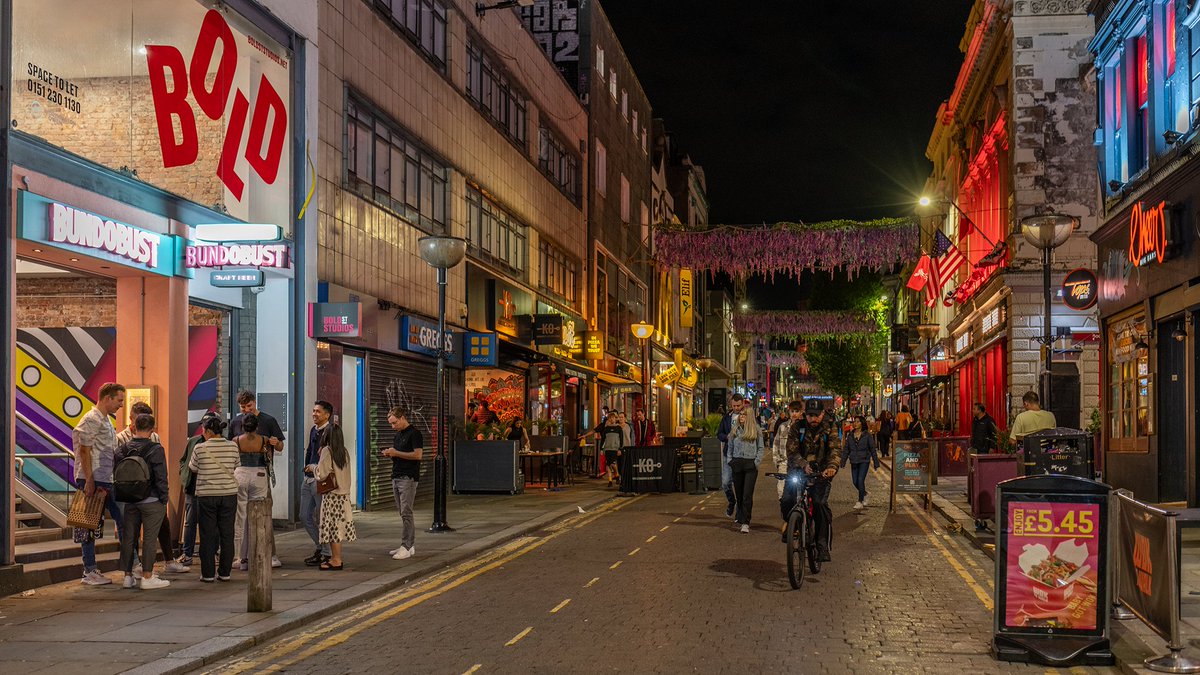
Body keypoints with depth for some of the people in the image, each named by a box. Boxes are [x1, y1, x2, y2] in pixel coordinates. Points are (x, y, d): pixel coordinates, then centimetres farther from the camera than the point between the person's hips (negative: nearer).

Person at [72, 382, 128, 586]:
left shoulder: (106, 421, 19)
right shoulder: (91, 420, -11)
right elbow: (84, 451, -17)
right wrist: (89, 481, -20)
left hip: (106, 481, 10)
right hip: (93, 481, -10)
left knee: (122, 518, 8)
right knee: (89, 526, -3)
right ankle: (89, 573, 0)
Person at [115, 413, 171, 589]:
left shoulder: (122, 449, 4)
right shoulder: (156, 449, -12)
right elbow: (161, 477, -14)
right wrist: (164, 498, -5)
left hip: (129, 501, 5)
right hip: (151, 501, -5)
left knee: (129, 537, 11)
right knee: (149, 538, -1)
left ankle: (128, 576, 16)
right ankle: (147, 577, 1)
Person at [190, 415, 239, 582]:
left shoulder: (200, 448, -8)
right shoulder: (232, 447, -1)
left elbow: (193, 469, 6)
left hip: (206, 495, -2)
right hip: (229, 494, 2)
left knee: (208, 535, 5)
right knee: (227, 534, 7)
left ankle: (208, 573, 6)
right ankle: (225, 572, 10)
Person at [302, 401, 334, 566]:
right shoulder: (313, 430, 13)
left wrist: (315, 467, -14)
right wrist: (307, 467, 13)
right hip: (308, 478, 9)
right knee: (305, 517, 13)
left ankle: (325, 554, 9)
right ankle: (320, 547, 27)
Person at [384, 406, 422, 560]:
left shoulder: (414, 433, -9)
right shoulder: (396, 435, 18)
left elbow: (418, 455, -17)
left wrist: (396, 453, -16)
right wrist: (389, 454, 4)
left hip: (408, 478, -9)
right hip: (396, 477, 9)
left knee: (406, 513, -10)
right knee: (403, 513, 8)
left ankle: (406, 546, -9)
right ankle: (411, 545, 12)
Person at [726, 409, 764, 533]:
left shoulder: (756, 430, 3)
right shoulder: (735, 430, 12)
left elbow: (760, 448, 5)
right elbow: (730, 447, 17)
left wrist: (757, 462, -5)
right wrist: (730, 461, 6)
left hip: (750, 465, -3)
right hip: (737, 464, 3)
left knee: (747, 494, -10)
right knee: (739, 493, 9)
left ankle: (745, 523, -12)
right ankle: (740, 516, 27)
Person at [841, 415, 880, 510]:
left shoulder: (867, 435, -3)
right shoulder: (850, 435, 5)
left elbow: (872, 449, 1)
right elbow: (846, 449, 8)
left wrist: (876, 463, 2)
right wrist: (843, 462, 4)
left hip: (864, 461, -4)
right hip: (854, 462, 4)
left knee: (860, 480, -14)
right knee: (855, 482, 6)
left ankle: (860, 501, -7)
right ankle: (864, 493, 35)